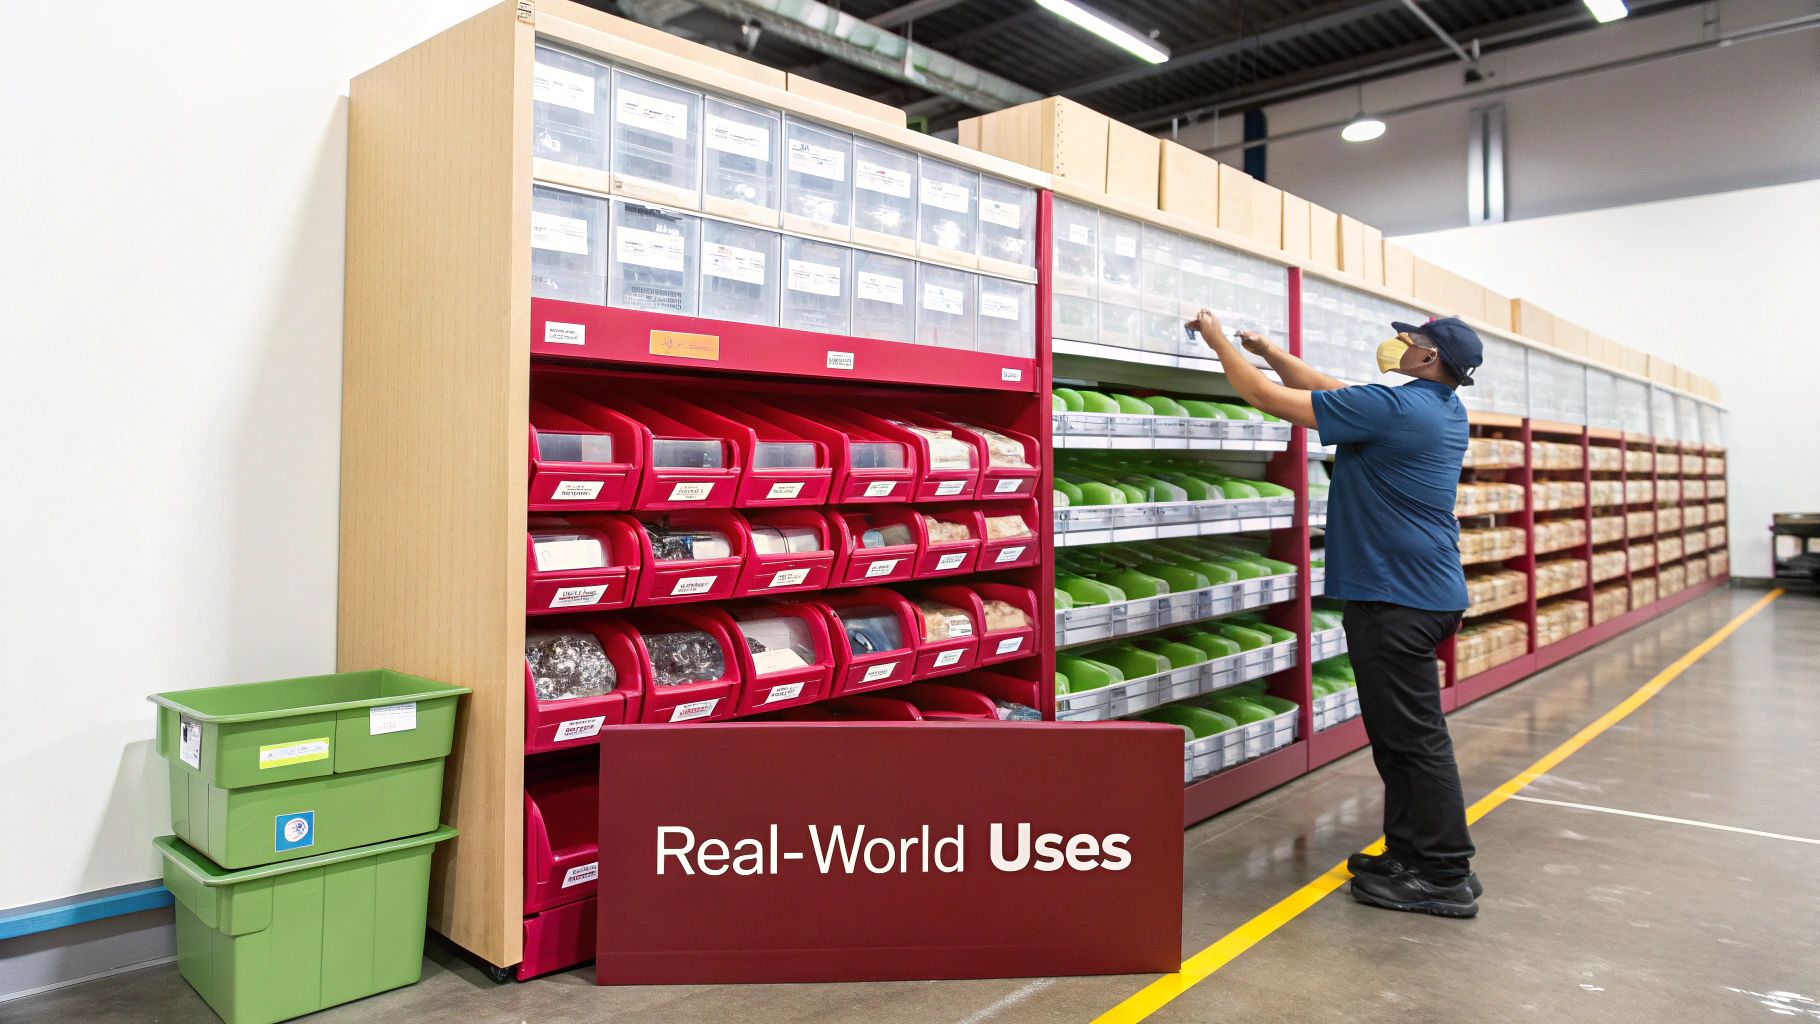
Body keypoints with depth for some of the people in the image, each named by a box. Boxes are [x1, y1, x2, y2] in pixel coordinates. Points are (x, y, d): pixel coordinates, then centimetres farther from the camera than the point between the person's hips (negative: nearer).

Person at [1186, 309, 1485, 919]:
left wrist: (1218, 340, 2)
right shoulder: (1445, 410, 11)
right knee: (1401, 735, 17)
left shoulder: (1390, 407, -18)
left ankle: (1446, 878, 8)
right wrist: (1267, 350, 23)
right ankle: (1409, 854, 27)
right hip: (1427, 592, 10)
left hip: (1395, 598, -10)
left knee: (1414, 737, -2)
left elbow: (1264, 395, -12)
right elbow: (1328, 389, 21)